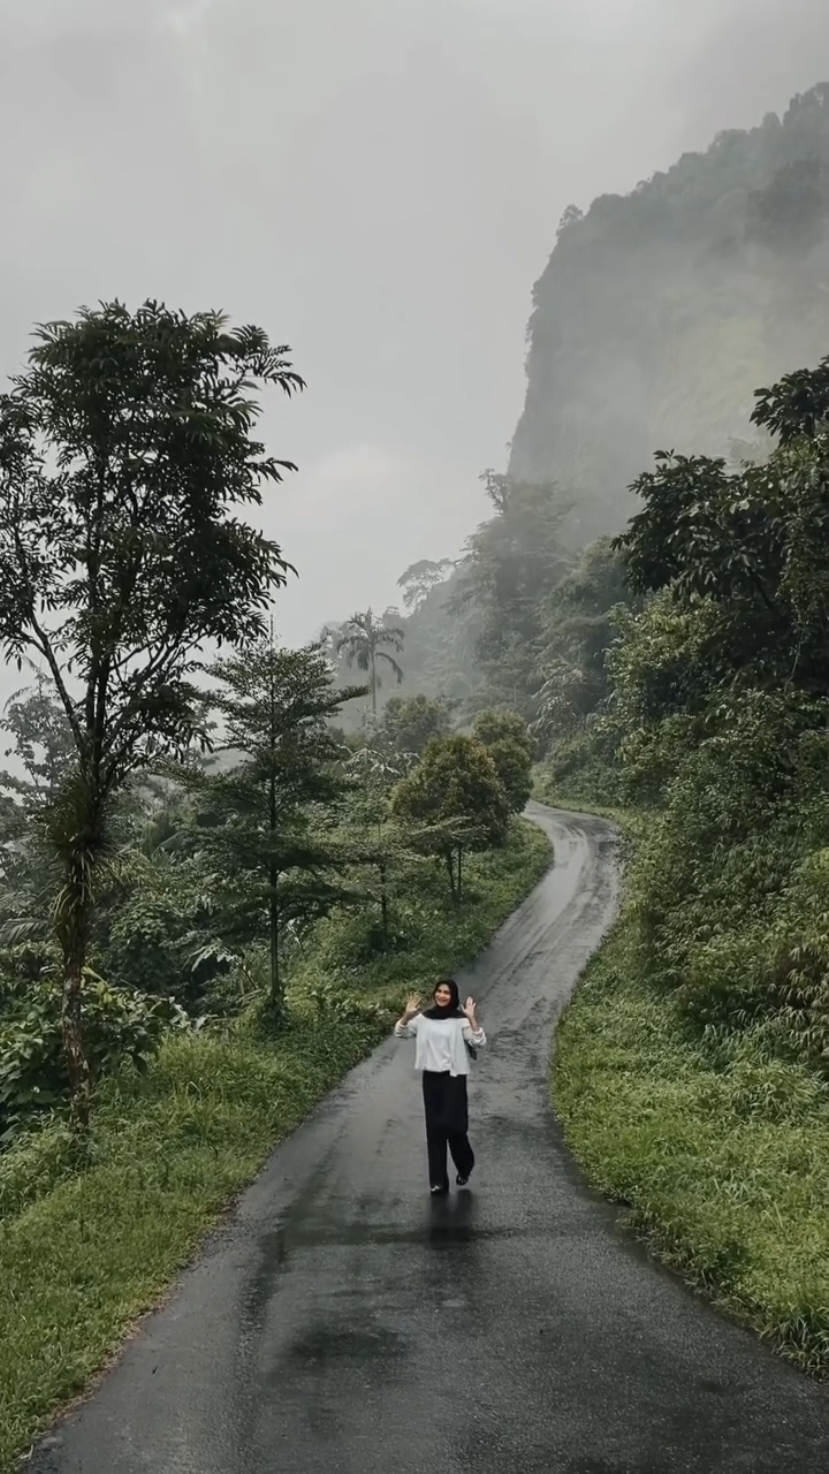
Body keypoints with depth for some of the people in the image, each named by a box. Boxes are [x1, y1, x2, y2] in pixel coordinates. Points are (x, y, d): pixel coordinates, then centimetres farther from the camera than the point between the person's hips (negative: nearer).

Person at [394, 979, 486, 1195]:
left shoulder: (460, 1020, -7)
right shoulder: (424, 1018, 5)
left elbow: (479, 1042, -16)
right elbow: (400, 1033, 9)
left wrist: (472, 1018, -28)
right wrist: (407, 1015, -8)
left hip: (454, 1077, -4)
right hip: (431, 1077, 4)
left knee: (453, 1125, -7)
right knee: (434, 1128, 6)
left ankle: (465, 1166, 24)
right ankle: (438, 1180, 14)